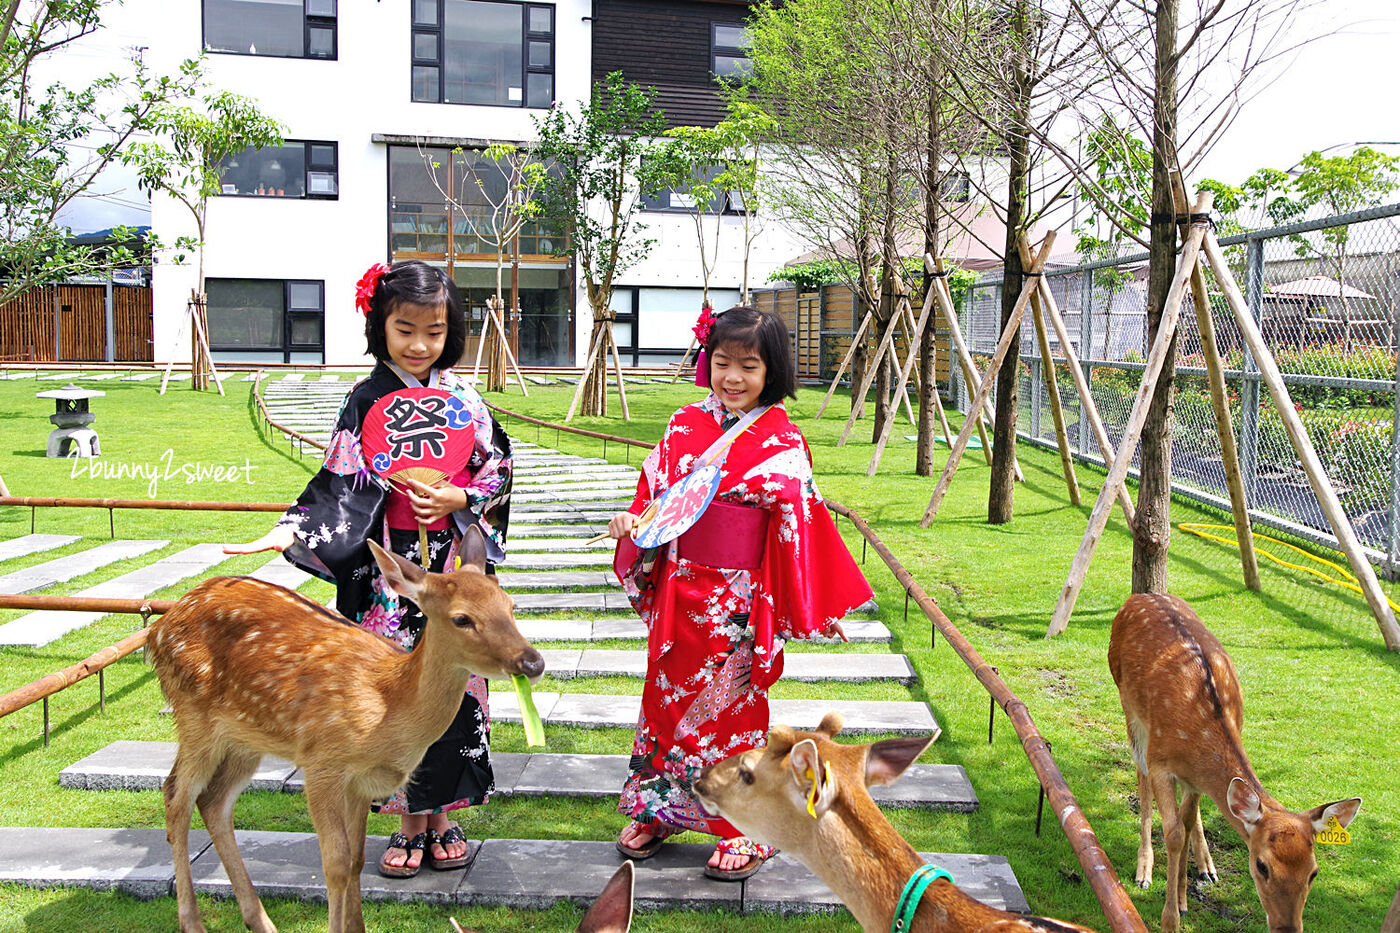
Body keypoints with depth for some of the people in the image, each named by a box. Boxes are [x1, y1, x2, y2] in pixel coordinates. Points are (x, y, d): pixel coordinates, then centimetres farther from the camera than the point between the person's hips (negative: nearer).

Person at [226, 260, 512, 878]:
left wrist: (457, 499, -13)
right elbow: (341, 487, -6)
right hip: (389, 568, -1)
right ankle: (410, 823, 18)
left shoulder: (464, 399, 3)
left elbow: (498, 474, 5)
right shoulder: (366, 401, -2)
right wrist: (290, 532, -19)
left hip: (454, 567, 1)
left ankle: (444, 816, 21)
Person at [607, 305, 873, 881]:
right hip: (679, 590, 4)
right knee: (668, 697, 14)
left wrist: (818, 605, -6)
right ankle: (658, 810, 33)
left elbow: (801, 521, -6)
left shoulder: (782, 443, -7)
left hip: (741, 599, -4)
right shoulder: (684, 427, 4)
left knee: (735, 708, 7)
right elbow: (654, 492, 12)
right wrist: (632, 521, -10)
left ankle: (744, 831, 23)